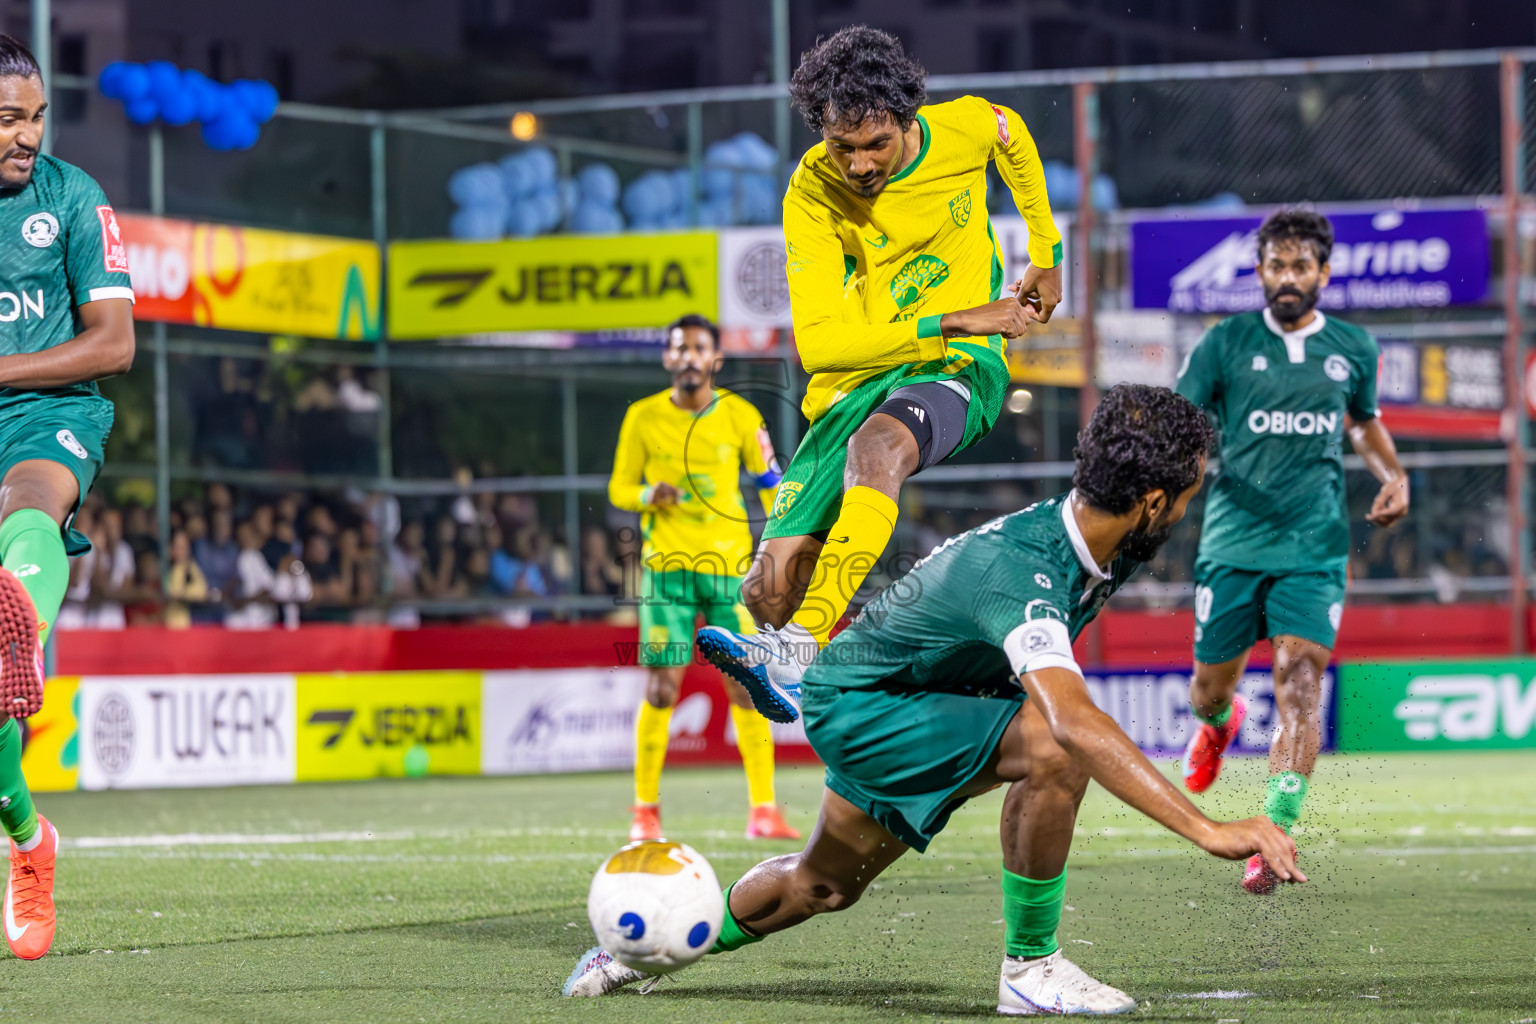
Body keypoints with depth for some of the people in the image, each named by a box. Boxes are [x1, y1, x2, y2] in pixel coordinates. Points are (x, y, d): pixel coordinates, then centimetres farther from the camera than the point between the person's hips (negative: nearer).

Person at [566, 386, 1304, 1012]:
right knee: (1052, 750, -30)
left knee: (824, 884, 25)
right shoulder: (1024, 573, -39)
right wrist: (1207, 829, -58)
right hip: (855, 703, -9)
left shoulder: (1092, 542, -11)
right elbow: (1075, 723, -53)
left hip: (915, 695, 9)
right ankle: (1028, 967, -15)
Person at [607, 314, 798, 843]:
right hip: (666, 565, -1)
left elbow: (770, 486, 9)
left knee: (746, 688, -4)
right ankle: (645, 810, 8)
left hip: (729, 564, 1)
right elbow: (619, 487, 9)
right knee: (661, 689, -4)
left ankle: (763, 809, 1)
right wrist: (648, 495, -13)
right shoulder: (643, 418, 2)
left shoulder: (741, 417, 3)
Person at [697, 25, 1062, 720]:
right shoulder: (812, 194, -14)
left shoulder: (966, 128, -8)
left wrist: (1046, 253, 24)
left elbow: (1013, 137, 20)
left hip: (957, 371, -2)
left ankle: (800, 648, -52)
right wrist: (954, 321, -27)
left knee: (878, 446, -39)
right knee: (769, 587, -14)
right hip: (855, 378, 2)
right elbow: (817, 343, -22)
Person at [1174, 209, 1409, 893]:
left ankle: (1275, 837, -15)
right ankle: (1221, 723, 49)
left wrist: (1394, 476, 9)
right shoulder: (1226, 343, 1)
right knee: (1209, 692, 10)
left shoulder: (1352, 348, 8)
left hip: (1314, 548, 0)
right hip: (1233, 544, 0)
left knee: (1300, 685, -16)